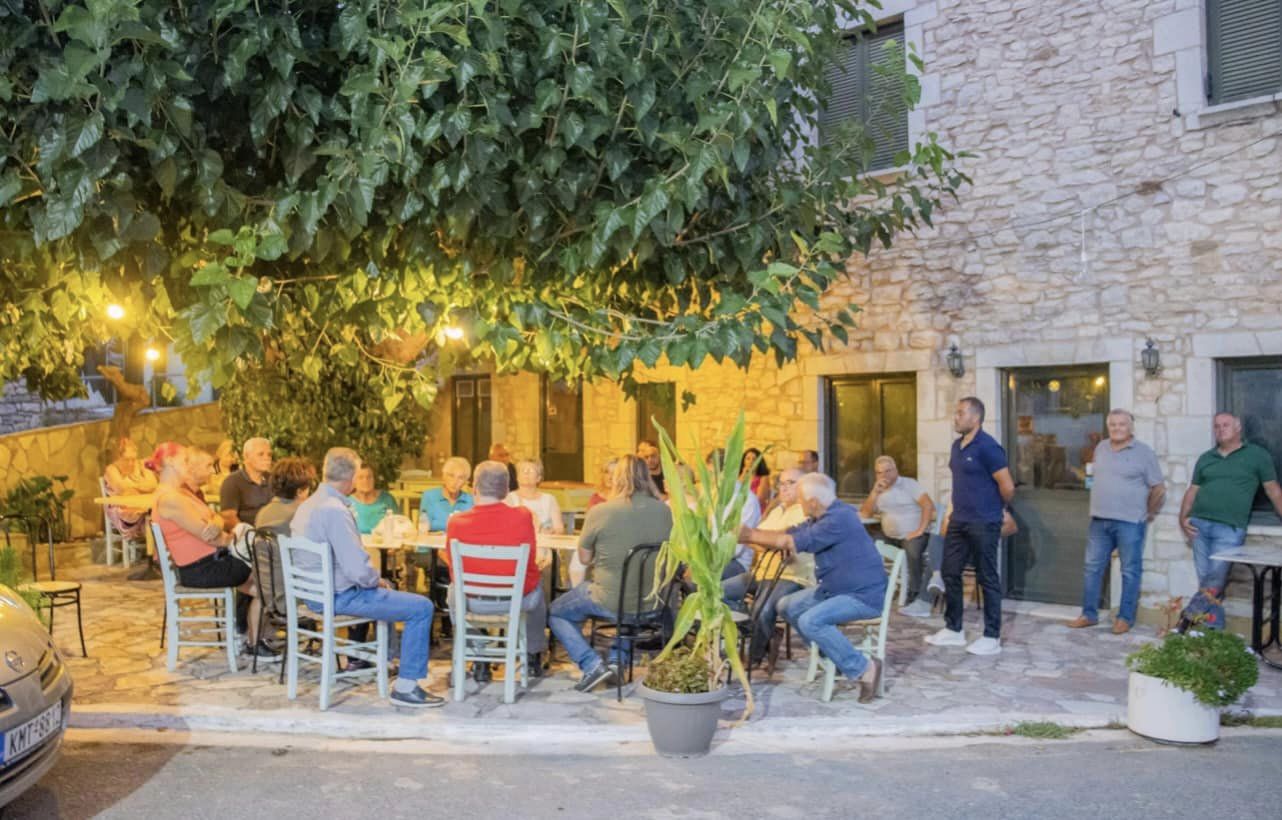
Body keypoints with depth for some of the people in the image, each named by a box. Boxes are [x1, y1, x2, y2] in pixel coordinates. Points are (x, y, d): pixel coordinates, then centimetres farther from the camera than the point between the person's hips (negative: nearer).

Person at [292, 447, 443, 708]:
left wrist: (375, 580, 15)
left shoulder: (307, 505, 6)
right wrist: (376, 581, -7)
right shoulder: (335, 511, -25)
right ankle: (405, 687, -7)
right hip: (337, 597, -10)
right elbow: (358, 569, -29)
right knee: (422, 608, -11)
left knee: (383, 590, 36)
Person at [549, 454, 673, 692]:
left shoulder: (600, 511, -16)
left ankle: (593, 665, 3)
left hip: (612, 602, -5)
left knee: (555, 613, 19)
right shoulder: (665, 511, -5)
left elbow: (584, 558, -4)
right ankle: (617, 661, 29)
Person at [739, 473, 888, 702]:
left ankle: (863, 669, -15)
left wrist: (751, 535, -18)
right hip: (835, 589, 10)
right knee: (787, 606, 8)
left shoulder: (839, 519, -23)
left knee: (810, 621, -28)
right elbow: (788, 535, 8)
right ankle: (833, 654, 13)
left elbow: (793, 542, -26)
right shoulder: (820, 518, 8)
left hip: (864, 595, -10)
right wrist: (750, 534, -6)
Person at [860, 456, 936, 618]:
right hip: (890, 536, 6)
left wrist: (920, 530, -20)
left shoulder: (908, 484, -2)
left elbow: (928, 505, -13)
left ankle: (916, 598, -30)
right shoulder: (878, 491, 16)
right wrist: (875, 492, -7)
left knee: (914, 550, -35)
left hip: (912, 534, -6)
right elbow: (865, 514, 4)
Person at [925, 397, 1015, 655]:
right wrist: (957, 509, 16)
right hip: (958, 521, 8)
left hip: (983, 524, -8)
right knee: (950, 574, 11)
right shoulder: (957, 445, 11)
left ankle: (992, 637, 11)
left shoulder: (987, 447, -15)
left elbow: (1007, 487, -13)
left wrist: (993, 509, 2)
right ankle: (953, 629, 23)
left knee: (987, 579, 1)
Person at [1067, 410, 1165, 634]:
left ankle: (1125, 618, 13)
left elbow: (1159, 488, -2)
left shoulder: (1144, 452, -5)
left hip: (1129, 522, -5)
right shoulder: (1101, 448, 9)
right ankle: (1089, 614, 17)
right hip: (1100, 520, 5)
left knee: (1130, 571, 4)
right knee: (1092, 568, 8)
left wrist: (1149, 513, 3)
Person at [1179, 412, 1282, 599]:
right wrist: (1183, 518, 4)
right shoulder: (1205, 458, 15)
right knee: (1203, 576, 4)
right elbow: (1192, 490, 16)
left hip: (1230, 528, -4)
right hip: (1199, 524, 4)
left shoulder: (1257, 455, 6)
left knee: (1215, 577, -8)